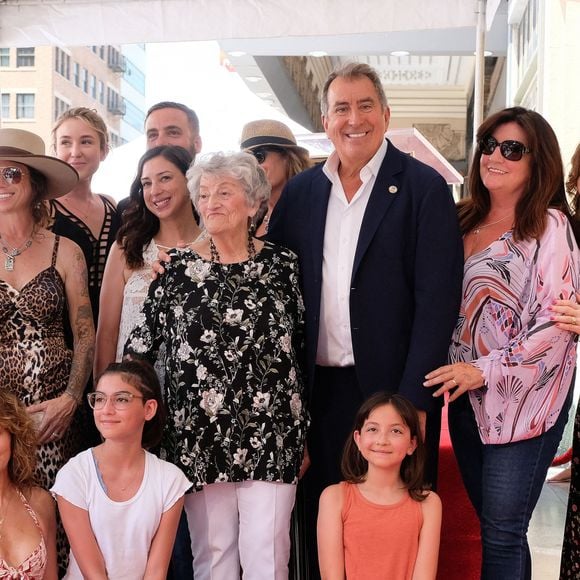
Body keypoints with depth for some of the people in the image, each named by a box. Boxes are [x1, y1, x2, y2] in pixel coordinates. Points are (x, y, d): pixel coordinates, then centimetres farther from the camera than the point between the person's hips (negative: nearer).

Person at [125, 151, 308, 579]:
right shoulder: (178, 268, 1)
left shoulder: (282, 265, 3)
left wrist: (305, 432, 10)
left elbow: (301, 350, 8)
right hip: (202, 437, 0)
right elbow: (142, 344, 6)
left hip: (272, 434, 0)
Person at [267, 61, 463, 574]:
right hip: (320, 390, 4)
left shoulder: (424, 187, -5)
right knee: (323, 523, 14)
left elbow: (437, 300, -10)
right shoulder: (301, 191, 8)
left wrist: (413, 399, -15)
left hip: (392, 387, -4)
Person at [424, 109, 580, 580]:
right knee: (489, 521, 14)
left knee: (502, 533, -2)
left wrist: (485, 370, -15)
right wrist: (455, 374, 4)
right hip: (465, 395, 6)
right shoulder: (466, 222, 10)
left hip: (522, 401, -6)